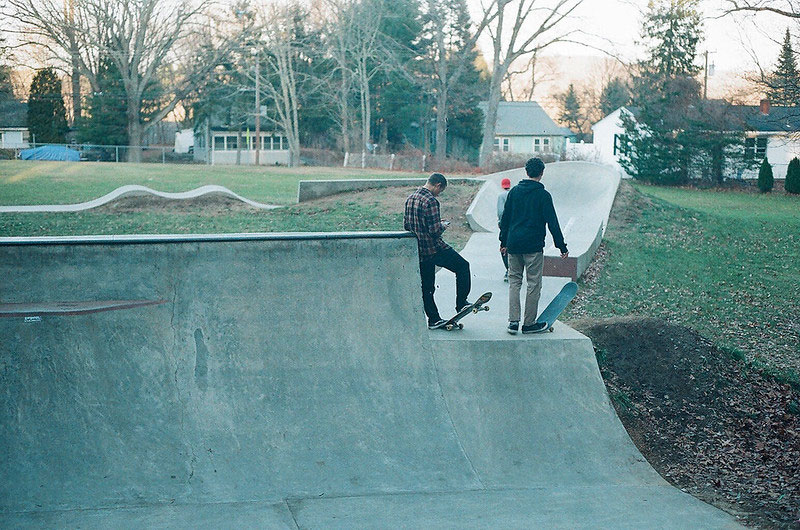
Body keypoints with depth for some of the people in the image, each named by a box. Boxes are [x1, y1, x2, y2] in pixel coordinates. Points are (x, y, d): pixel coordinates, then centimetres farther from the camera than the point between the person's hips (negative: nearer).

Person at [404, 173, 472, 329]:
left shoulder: (410, 199, 9)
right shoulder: (431, 201, -18)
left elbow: (406, 225, 16)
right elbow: (435, 231, -22)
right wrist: (444, 225, 0)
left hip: (418, 251, 8)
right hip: (434, 249, -8)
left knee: (426, 287, 13)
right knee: (462, 266, 10)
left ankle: (433, 319, 16)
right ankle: (461, 303, 9)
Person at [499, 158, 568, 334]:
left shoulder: (514, 191, 6)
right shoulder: (543, 195, -6)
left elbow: (505, 218, 10)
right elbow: (552, 223, -8)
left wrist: (503, 242, 19)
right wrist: (562, 246, -3)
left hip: (513, 245, 4)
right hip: (533, 246, -4)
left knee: (514, 280, 11)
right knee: (534, 284, 4)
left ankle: (513, 321, 2)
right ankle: (529, 323, 7)